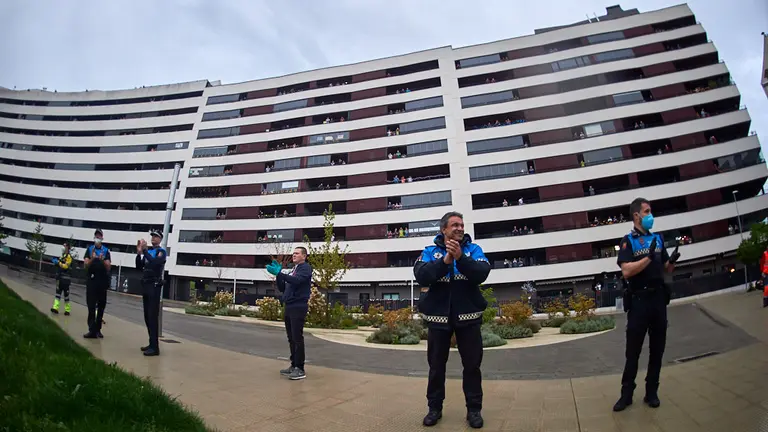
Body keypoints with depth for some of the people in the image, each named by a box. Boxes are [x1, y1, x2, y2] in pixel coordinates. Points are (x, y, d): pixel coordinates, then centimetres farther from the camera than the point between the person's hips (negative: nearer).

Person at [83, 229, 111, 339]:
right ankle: (92, 330, -5)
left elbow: (108, 267, -2)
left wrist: (102, 260, -18)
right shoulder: (89, 249, 4)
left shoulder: (106, 250, 2)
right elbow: (86, 265, -2)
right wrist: (92, 259, -19)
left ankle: (98, 329, 14)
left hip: (102, 281, 0)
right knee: (91, 306, -4)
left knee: (101, 306, 6)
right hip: (91, 281, 0)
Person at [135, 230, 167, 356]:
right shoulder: (148, 251, 15)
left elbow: (154, 263, -23)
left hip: (154, 286, -7)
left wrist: (144, 250, -20)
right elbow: (139, 267, 11)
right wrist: (139, 253, -1)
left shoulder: (161, 251, -5)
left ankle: (155, 347, -11)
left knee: (153, 316, -11)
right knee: (147, 316, 9)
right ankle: (152, 344, 17)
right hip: (145, 285, 7)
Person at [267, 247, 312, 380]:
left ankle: (300, 369, -3)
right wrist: (277, 274, 3)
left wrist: (279, 273, -28)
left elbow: (297, 281, -23)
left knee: (297, 338, -8)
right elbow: (282, 288, 17)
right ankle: (294, 365, 19)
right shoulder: (293, 270, 21)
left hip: (298, 308, -8)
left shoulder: (305, 268, -4)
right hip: (289, 308, 8)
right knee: (291, 339, 11)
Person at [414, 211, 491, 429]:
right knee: (436, 365, 10)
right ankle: (435, 408, 24)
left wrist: (460, 258, -27)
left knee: (472, 364, 8)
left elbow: (481, 274, -14)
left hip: (468, 316, 0)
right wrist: (445, 260, -25)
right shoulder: (430, 251, 2)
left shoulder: (473, 249, 3)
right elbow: (421, 276, -15)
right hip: (438, 316, 0)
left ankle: (474, 409, 22)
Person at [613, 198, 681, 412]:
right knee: (633, 350, 3)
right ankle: (627, 394, 13)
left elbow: (666, 269, 14)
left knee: (657, 348, 11)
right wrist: (649, 257, -23)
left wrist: (673, 260, -6)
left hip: (659, 298, 5)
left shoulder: (658, 239, 9)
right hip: (639, 300, -5)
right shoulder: (628, 241, -6)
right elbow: (626, 272, -18)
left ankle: (651, 392, 23)